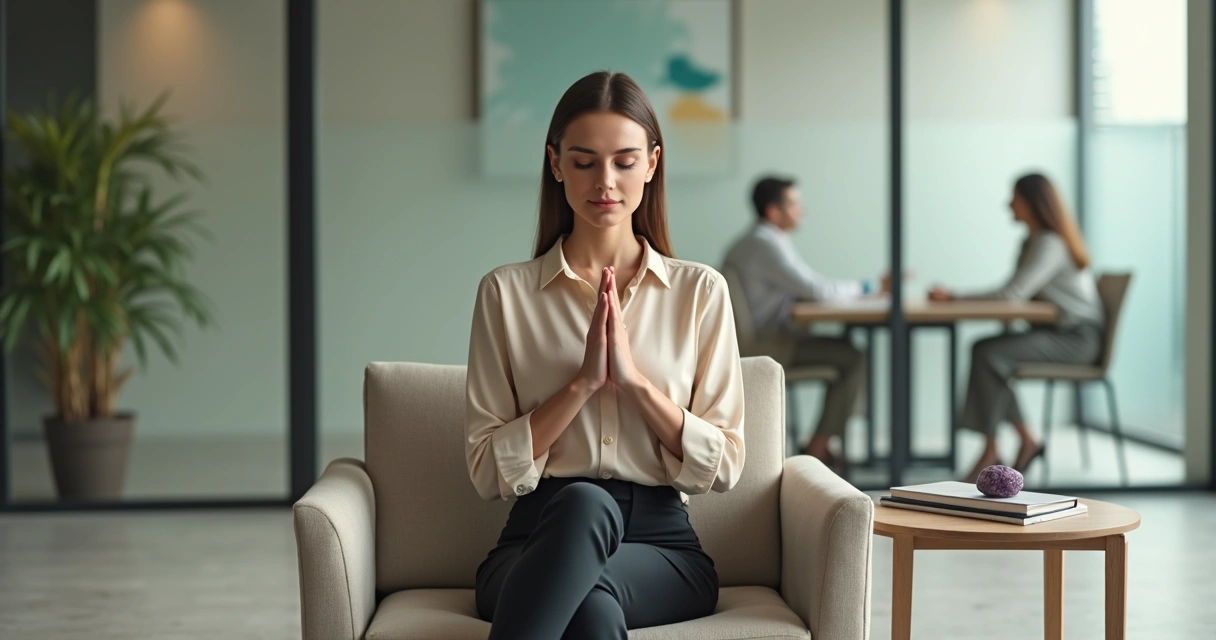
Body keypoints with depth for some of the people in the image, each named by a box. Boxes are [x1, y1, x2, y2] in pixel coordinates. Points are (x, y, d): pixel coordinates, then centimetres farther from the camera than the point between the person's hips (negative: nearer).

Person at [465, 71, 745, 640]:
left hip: (662, 543, 0)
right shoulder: (506, 292, 7)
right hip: (541, 536, 0)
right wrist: (583, 382, -11)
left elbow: (723, 465, 3)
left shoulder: (700, 290, 9)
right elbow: (488, 470, 1)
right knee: (583, 502, -39)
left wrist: (634, 377, -10)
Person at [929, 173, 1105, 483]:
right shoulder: (1033, 241, 15)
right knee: (982, 350, -8)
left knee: (989, 354, -24)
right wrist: (955, 296, -2)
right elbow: (1015, 293, 12)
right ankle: (1027, 440, -4)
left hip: (1077, 338, -10)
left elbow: (1014, 292, -25)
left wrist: (955, 297, -21)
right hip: (1057, 332, 10)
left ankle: (990, 450, -17)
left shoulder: (1049, 244, -16)